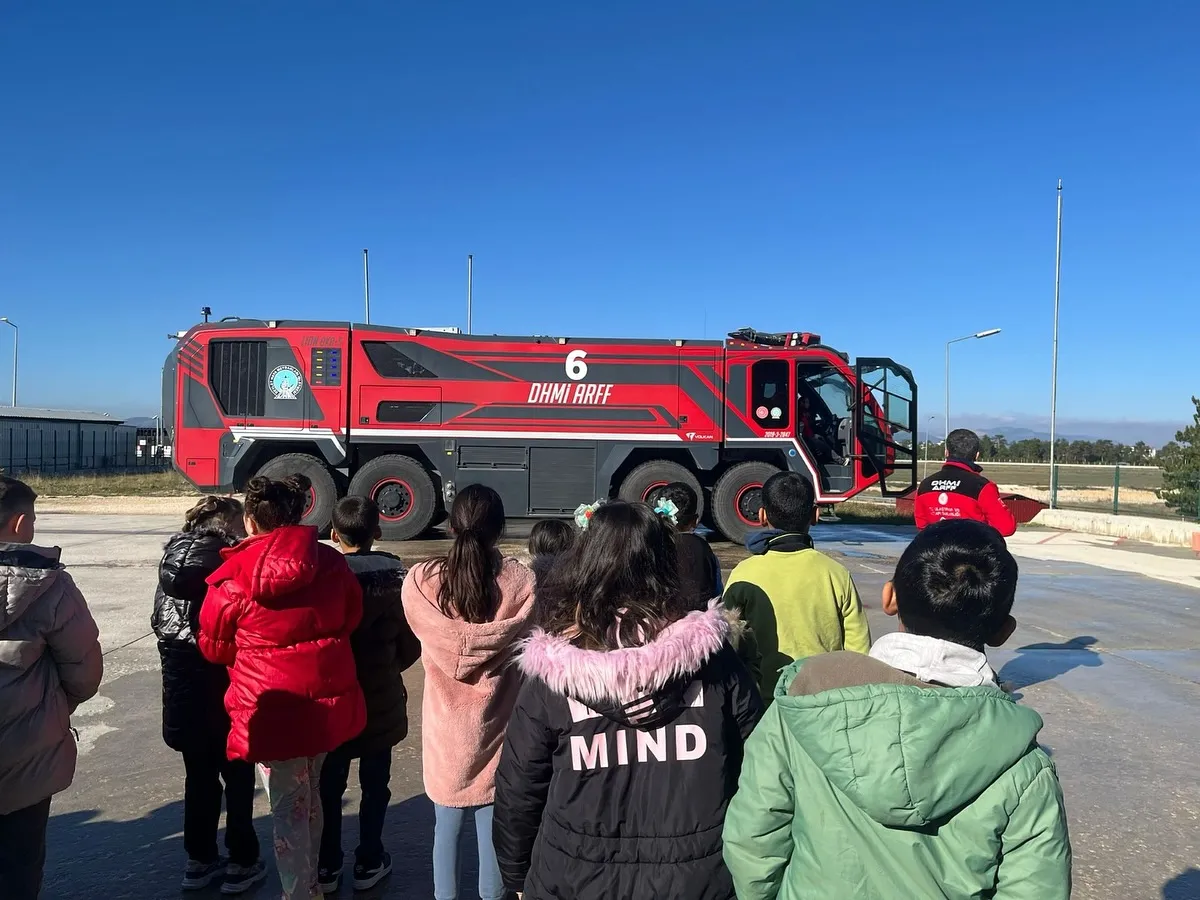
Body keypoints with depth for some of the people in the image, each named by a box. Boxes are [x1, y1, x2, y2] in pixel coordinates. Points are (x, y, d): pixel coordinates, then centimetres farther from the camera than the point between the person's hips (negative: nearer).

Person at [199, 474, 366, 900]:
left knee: (288, 808, 9)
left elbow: (214, 646, 2)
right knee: (310, 795, 24)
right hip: (328, 699, 5)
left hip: (273, 708, -5)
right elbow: (349, 620, 10)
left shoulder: (235, 576, -13)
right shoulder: (331, 563, -4)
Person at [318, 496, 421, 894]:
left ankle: (327, 866, 27)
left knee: (329, 785, 16)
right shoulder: (396, 575, -10)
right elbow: (412, 642, -5)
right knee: (374, 785, 15)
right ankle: (369, 863, 25)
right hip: (380, 700, 0)